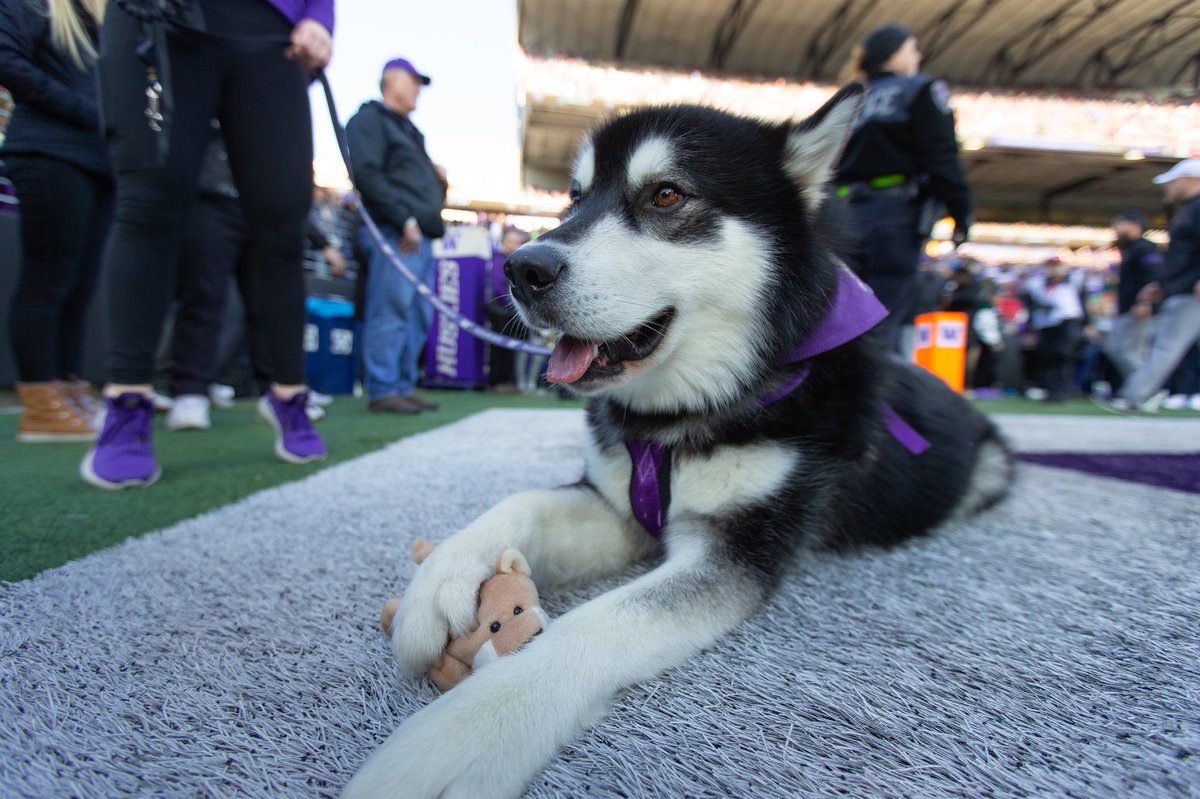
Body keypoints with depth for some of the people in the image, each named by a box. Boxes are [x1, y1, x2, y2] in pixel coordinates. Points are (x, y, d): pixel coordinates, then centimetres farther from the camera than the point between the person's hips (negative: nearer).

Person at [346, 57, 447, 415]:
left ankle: (403, 387, 12)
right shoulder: (369, 119, 1)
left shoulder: (410, 130, 30)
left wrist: (438, 177, 10)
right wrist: (404, 219, -19)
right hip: (395, 235, -9)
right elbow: (366, 174, -13)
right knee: (391, 312, -11)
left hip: (421, 235, 9)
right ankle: (382, 391, -6)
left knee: (418, 317, 6)